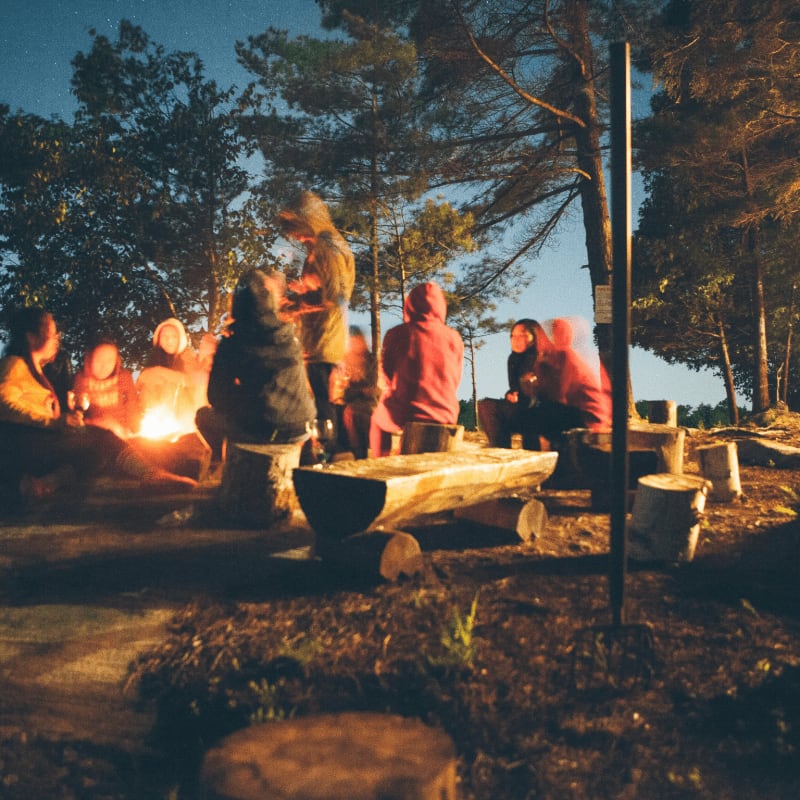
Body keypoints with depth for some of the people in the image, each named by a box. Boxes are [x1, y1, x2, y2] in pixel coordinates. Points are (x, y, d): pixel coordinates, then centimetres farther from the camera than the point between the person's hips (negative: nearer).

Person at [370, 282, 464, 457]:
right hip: (446, 418, 3)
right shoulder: (454, 338, -2)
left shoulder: (396, 334, -7)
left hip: (404, 417, -2)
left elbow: (388, 378, 6)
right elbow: (455, 383, 8)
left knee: (377, 418, 29)